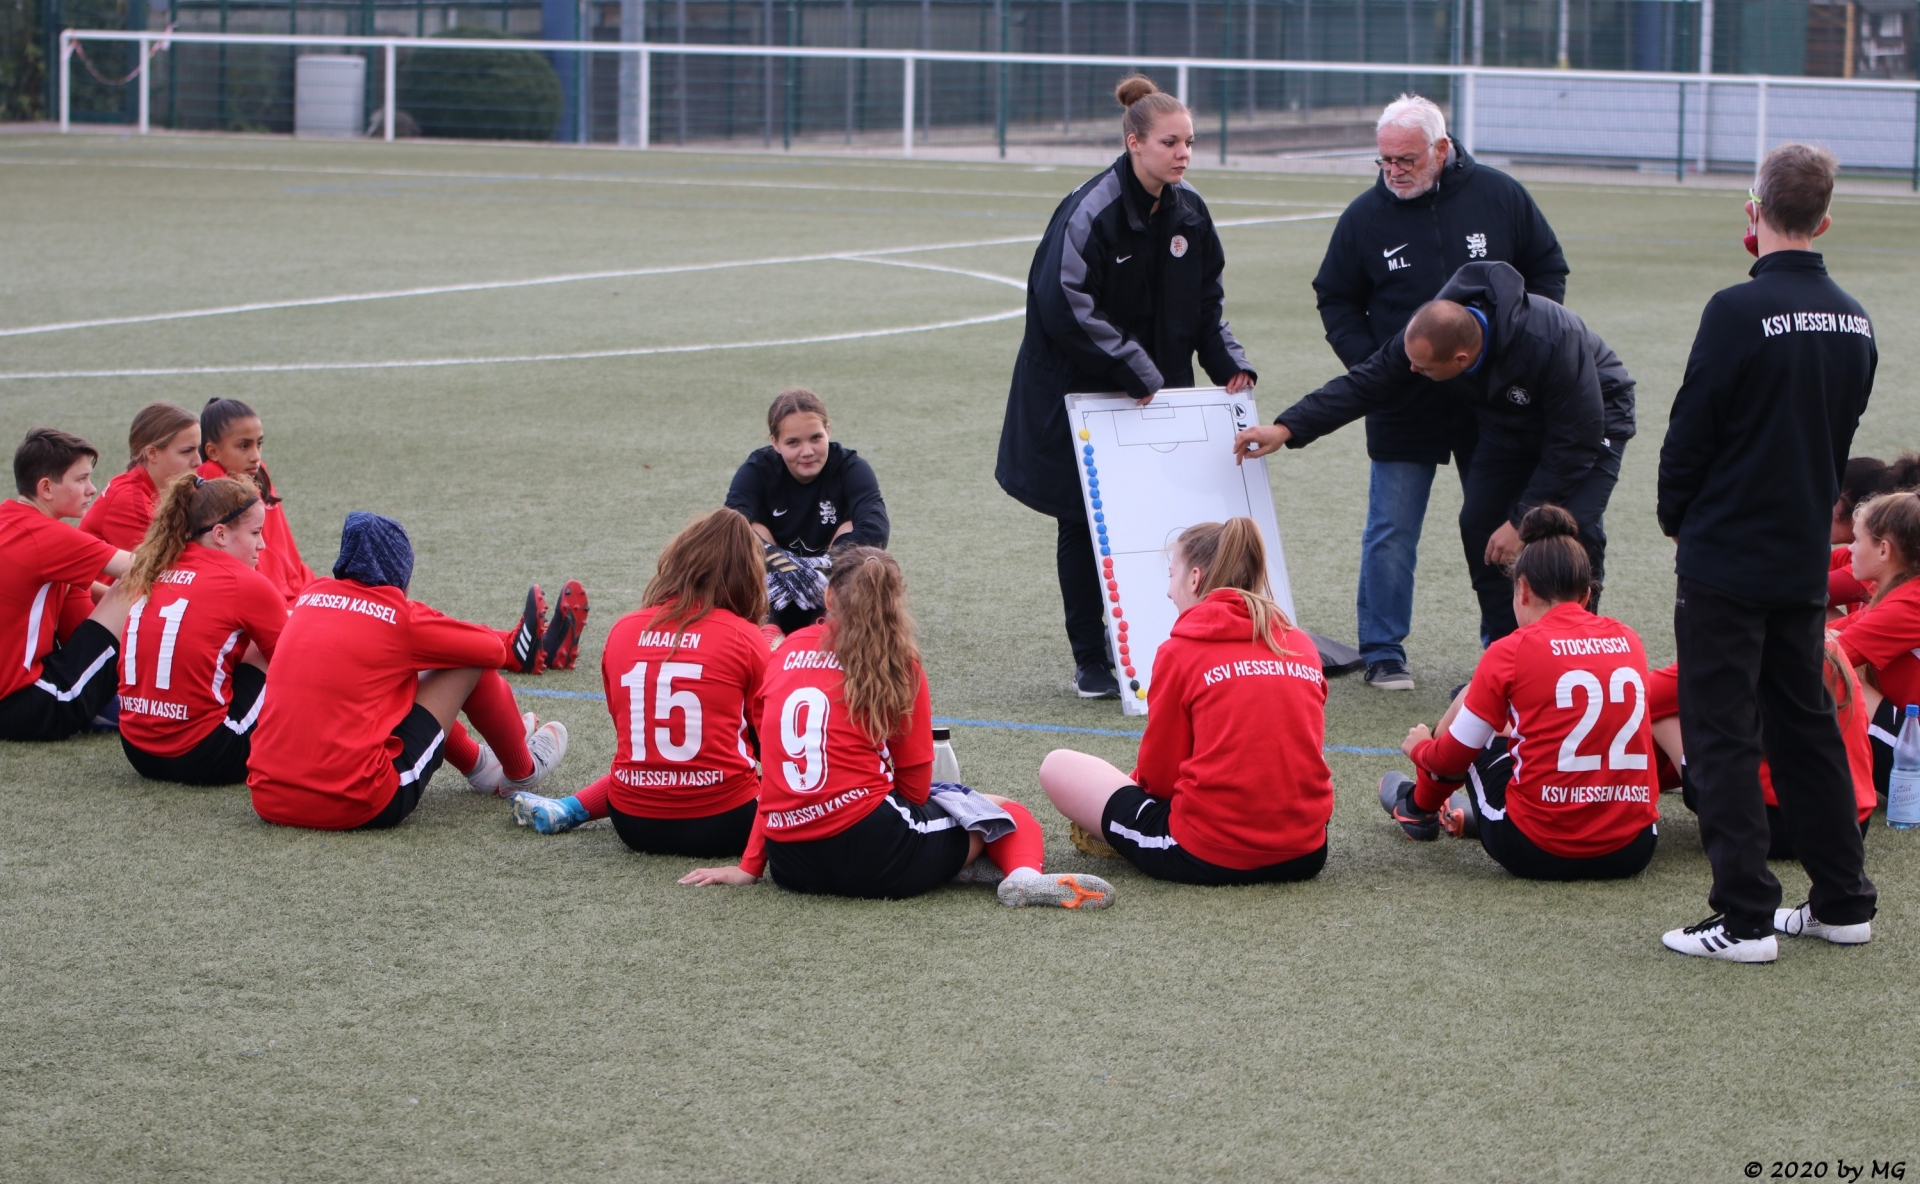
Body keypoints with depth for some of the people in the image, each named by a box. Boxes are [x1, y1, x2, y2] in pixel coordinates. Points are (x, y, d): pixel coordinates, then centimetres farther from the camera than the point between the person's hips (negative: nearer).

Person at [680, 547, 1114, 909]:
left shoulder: (788, 650, 12)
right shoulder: (897, 663, 1)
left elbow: (774, 769, 14)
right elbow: (914, 787, 3)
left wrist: (749, 866, 18)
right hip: (871, 856, -5)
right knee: (1012, 815, 13)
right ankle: (1024, 875, -19)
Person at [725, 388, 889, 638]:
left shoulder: (851, 468, -17)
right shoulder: (757, 470, -14)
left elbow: (876, 528, -35)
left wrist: (820, 565, -47)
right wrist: (777, 559, -51)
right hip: (776, 603, 0)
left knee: (852, 529, -24)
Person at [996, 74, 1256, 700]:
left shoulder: (1188, 211, 2)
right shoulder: (1089, 212, -20)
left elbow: (1207, 301, 14)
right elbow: (1066, 304, -25)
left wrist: (1230, 363, -1)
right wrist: (1135, 373, -22)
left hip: (1158, 389, 5)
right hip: (1081, 393, -5)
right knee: (1086, 525, 4)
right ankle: (1091, 660, 14)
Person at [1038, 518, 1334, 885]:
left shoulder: (1181, 651, -5)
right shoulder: (1303, 647, 8)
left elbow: (1158, 774, 0)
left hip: (1208, 859, -4)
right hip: (1305, 855, 5)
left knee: (1058, 766, 10)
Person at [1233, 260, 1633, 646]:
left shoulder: (1550, 343, -42)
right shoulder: (1425, 336, -25)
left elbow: (1576, 442, -33)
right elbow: (1363, 386, -14)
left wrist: (1521, 521, -30)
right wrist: (1286, 429, -23)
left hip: (1595, 416, -6)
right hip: (1512, 425, 6)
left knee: (1574, 528, -22)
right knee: (1479, 523, -7)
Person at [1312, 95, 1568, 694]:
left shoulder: (1499, 196, -3)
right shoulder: (1365, 216, -4)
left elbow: (1548, 267, 10)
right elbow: (1337, 304, 6)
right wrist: (1370, 365, -9)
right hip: (1401, 408, -1)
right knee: (1391, 534, 2)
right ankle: (1383, 653, 13)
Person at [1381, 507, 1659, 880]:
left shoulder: (1512, 651, -7)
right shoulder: (1629, 642, 6)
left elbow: (1453, 756, 1)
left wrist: (1420, 747, 26)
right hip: (1633, 850, 4)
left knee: (1469, 703, 20)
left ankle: (1418, 806, 46)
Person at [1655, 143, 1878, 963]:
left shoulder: (1740, 312, -17)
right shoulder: (1854, 321, 4)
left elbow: (1691, 431, -11)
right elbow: (1843, 432, 12)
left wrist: (1677, 517, 6)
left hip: (1726, 562, -7)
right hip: (1807, 559, 7)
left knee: (1722, 735, -1)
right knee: (1806, 725, 17)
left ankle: (1745, 918, -2)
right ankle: (1843, 902, 22)